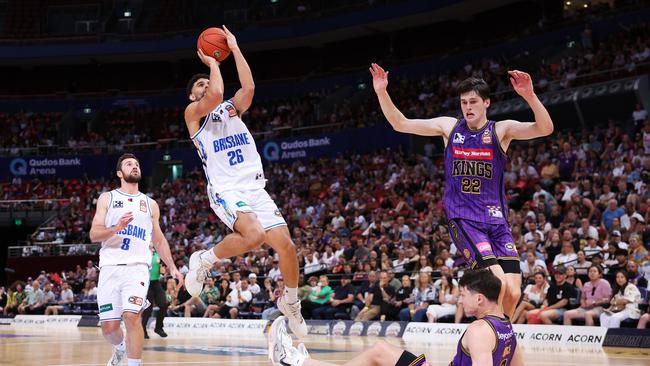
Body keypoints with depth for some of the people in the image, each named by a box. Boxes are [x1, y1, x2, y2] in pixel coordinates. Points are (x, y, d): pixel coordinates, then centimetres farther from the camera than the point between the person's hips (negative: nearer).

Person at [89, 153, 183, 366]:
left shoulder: (150, 204, 17)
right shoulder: (107, 198, 10)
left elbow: (159, 240, 22)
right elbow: (94, 235, 0)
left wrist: (172, 267, 11)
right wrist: (116, 228, -19)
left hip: (137, 267, 0)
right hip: (110, 267, 0)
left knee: (132, 316, -22)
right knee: (109, 326, 1)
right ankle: (120, 348, 34)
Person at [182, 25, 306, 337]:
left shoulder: (232, 108, 20)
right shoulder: (193, 112, 6)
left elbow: (248, 87, -1)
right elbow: (216, 94, -16)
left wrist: (234, 49, 2)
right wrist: (213, 63, 0)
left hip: (255, 189, 5)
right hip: (226, 191, -5)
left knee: (286, 244, -6)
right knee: (254, 235, -32)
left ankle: (291, 302, 19)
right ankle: (204, 260, -6)